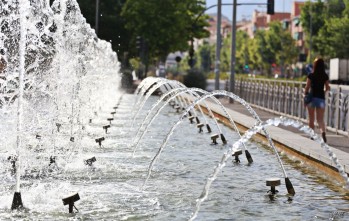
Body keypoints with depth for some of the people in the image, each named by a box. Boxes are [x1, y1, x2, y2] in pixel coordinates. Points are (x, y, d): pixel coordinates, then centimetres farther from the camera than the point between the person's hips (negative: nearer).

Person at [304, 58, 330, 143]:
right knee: (320, 119, 2)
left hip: (312, 98, -1)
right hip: (321, 98, 1)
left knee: (311, 119, 12)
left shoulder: (311, 75, -7)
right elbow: (327, 88, 4)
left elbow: (307, 87, -7)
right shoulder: (325, 76, -1)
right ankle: (323, 131, -25)